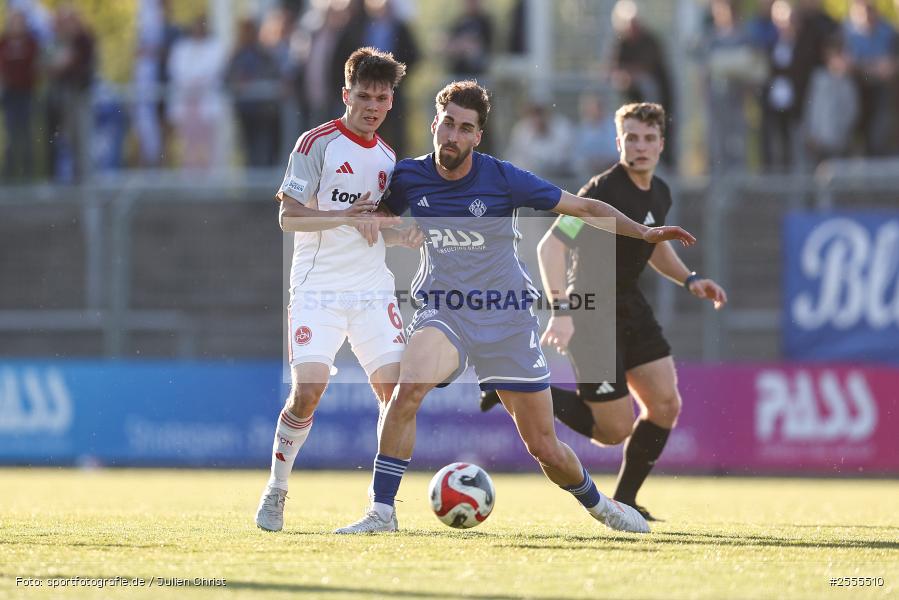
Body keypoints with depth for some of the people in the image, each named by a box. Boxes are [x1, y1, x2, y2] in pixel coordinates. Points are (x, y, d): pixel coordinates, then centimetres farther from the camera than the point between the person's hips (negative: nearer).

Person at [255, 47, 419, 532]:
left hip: (372, 288, 5)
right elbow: (288, 216, -13)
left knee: (396, 388, -7)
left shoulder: (386, 156, 14)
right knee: (309, 388, -16)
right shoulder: (318, 144, -6)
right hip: (318, 287, -5)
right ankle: (275, 492, 3)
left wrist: (406, 234, 3)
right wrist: (344, 217, -25)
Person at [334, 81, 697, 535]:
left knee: (545, 449, 3)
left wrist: (645, 233, -14)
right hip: (443, 313, 1)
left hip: (506, 315, -1)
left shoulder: (502, 178, -10)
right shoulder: (408, 177, -3)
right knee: (407, 389, -32)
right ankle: (381, 512, -25)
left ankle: (597, 504, 34)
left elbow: (584, 208, -4)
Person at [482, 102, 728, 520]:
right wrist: (561, 310, -32)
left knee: (666, 405, -1)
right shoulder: (604, 191, -20)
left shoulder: (660, 194, 7)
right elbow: (550, 246, -24)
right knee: (616, 430, -7)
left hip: (630, 306, 8)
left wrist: (689, 280, 10)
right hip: (591, 315, -8)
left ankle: (623, 501, 15)